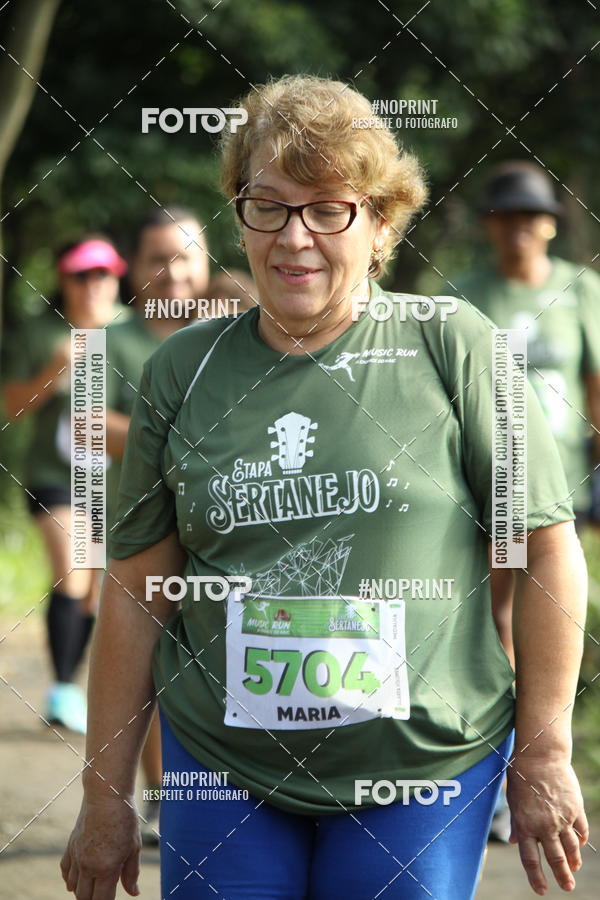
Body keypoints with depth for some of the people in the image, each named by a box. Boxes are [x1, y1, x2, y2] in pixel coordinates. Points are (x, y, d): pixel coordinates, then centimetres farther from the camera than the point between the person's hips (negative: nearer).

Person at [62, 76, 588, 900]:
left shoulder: (453, 349, -5)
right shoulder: (182, 373, 4)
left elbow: (546, 549, -3)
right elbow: (138, 590, 6)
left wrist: (544, 757, -4)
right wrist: (106, 793, 6)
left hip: (423, 769, -2)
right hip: (222, 772, 2)